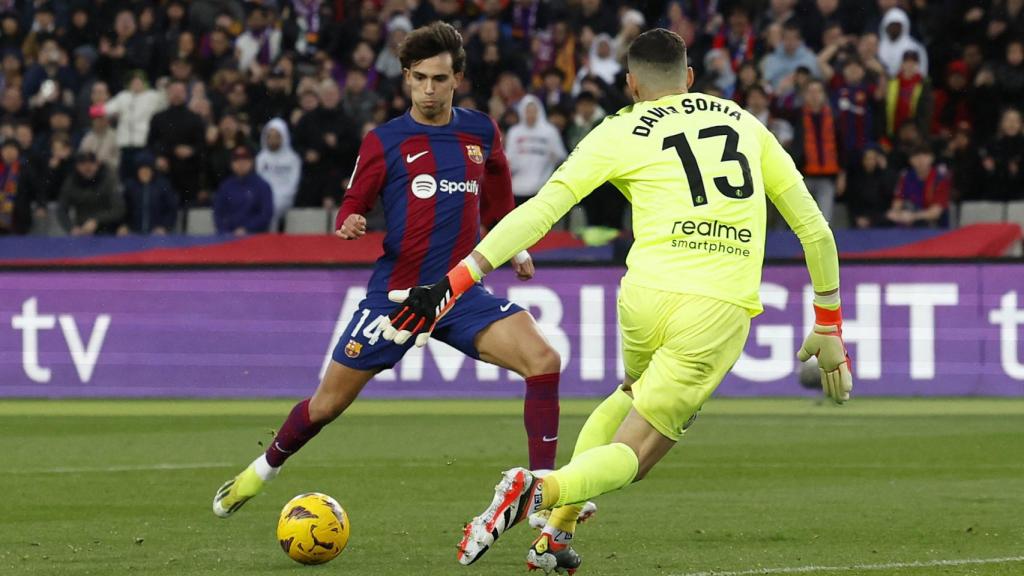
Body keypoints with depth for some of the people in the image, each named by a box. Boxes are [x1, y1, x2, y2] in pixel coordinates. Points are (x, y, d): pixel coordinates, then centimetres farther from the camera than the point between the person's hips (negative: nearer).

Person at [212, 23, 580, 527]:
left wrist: (515, 249, 20)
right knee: (327, 404, 5)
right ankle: (260, 472, 32)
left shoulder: (481, 133, 8)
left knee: (543, 360, -21)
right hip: (396, 292, -2)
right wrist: (349, 226, -20)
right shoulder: (384, 141, -2)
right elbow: (352, 206, 1)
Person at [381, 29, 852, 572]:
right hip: (720, 313, 0)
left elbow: (537, 213, 0)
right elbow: (814, 228, 20)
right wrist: (828, 329, 29)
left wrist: (453, 282, 0)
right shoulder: (746, 124, 19)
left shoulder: (620, 132, 10)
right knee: (629, 457, 5)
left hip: (646, 300, 0)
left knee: (632, 396, 33)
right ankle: (540, 487, -27)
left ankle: (557, 532, 21)